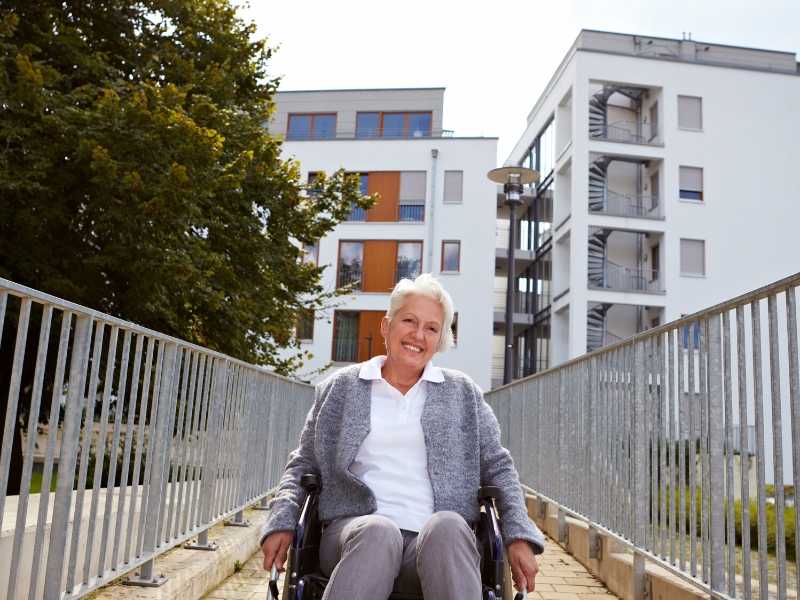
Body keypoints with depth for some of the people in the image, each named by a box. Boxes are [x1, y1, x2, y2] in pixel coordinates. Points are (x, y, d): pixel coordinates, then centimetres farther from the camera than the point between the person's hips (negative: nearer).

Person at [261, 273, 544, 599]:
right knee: (378, 531, -37)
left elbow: (497, 467, 15)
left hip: (440, 542, 1)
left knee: (447, 526, -36)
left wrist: (519, 537, 1)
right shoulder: (339, 388, 15)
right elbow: (303, 464, 18)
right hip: (356, 532, 0)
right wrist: (281, 522, 0)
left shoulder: (463, 394, 17)